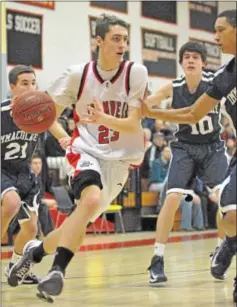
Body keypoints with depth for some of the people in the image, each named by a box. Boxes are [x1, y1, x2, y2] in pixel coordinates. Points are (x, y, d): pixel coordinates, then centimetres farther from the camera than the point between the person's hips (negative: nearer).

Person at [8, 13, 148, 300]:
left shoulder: (136, 73, -9)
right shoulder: (78, 74, -6)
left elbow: (133, 124, -12)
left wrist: (103, 119, -29)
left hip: (119, 159, 2)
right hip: (86, 150, -2)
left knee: (79, 221, -3)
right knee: (92, 199, -30)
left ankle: (35, 251, 23)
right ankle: (57, 271, -25)